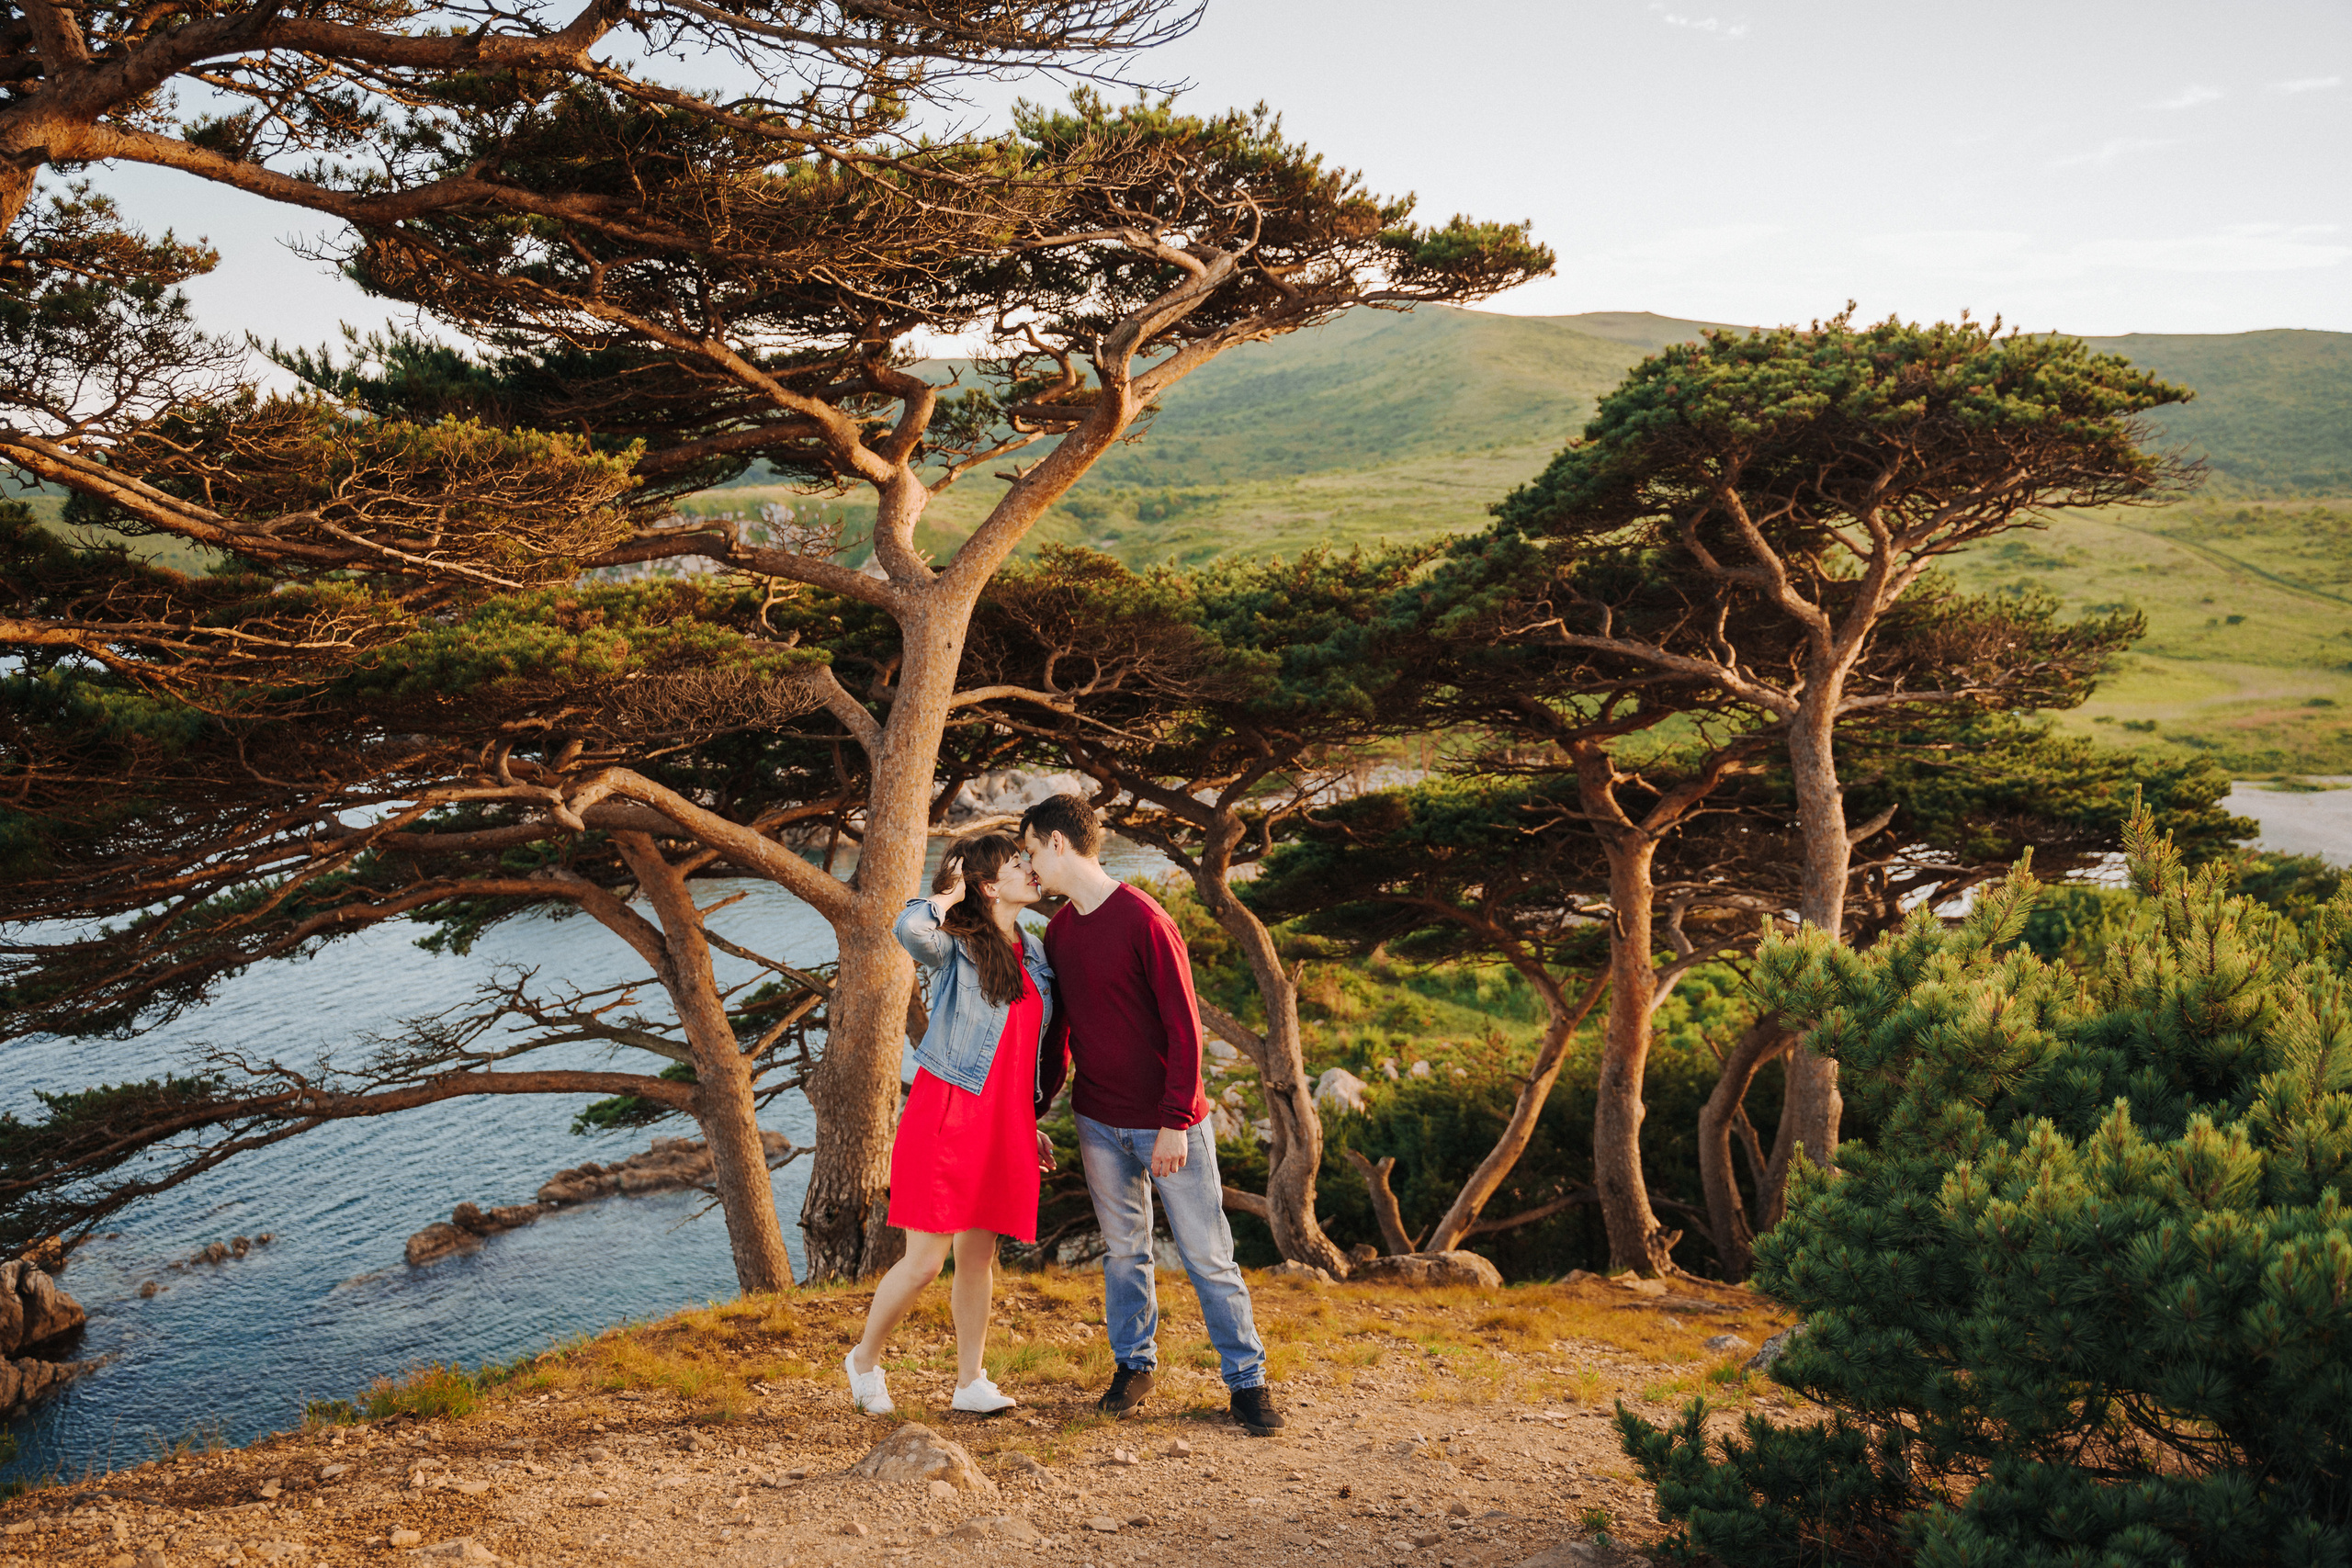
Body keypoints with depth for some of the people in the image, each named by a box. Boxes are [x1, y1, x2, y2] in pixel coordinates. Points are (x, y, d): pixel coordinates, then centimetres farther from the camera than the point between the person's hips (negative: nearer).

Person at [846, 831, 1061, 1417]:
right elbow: (911, 929, -32)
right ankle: (864, 1359, 19)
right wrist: (949, 895, -12)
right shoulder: (955, 945, -7)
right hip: (947, 1112, -6)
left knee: (978, 1258, 10)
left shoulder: (1036, 956, 14)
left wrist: (1031, 1125, 22)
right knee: (925, 1260, -3)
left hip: (1003, 1122, 6)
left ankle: (971, 1381, 19)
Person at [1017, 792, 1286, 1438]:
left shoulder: (1144, 920, -17)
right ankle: (1134, 1365, 29)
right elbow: (1057, 1025, 16)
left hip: (1169, 1126, -6)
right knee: (1123, 1250, 14)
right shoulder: (1058, 931, 6)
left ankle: (1247, 1379, 12)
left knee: (1208, 1256, 2)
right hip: (1100, 1124, 6)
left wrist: (1174, 1123, -18)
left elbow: (1183, 1026, -17)